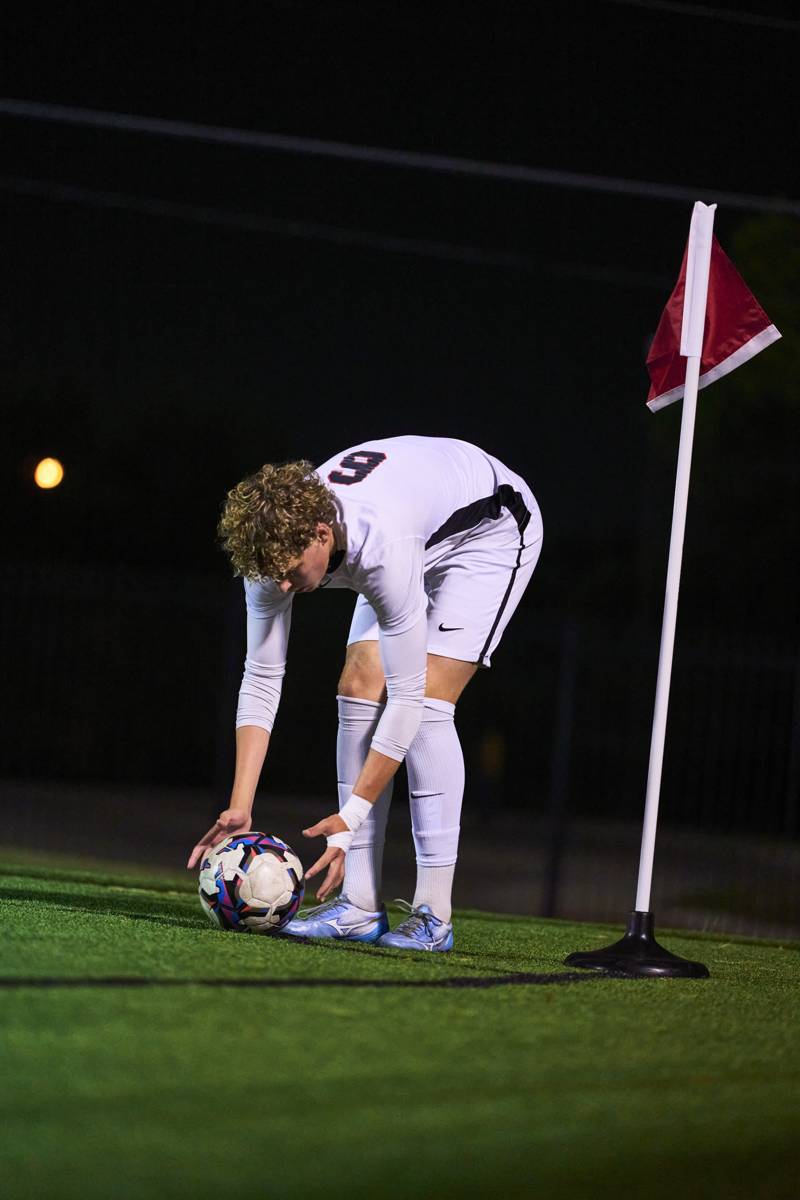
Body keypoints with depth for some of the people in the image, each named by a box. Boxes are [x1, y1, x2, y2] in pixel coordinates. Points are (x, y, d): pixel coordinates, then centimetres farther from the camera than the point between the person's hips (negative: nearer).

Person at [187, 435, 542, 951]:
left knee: (427, 699, -21)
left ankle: (434, 915, -19)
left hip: (491, 527, -7)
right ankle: (359, 905, -6)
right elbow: (261, 677, -17)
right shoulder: (277, 542, -24)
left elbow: (408, 696, -37)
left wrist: (351, 817, -37)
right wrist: (240, 807, -23)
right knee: (359, 690, -7)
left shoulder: (382, 546, -43)